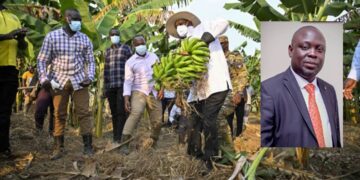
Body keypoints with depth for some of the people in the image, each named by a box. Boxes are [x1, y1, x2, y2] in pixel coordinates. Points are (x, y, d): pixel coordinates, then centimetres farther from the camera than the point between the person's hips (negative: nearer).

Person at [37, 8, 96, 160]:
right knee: (59, 114, 5)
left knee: (84, 113, -2)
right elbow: (42, 60, 2)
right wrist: (43, 78, -10)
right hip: (58, 80, -1)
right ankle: (58, 148, 14)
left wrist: (90, 77, -6)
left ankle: (88, 147, 5)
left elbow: (90, 61, 9)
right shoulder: (52, 36, 0)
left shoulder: (84, 39, 5)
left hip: (79, 80, 1)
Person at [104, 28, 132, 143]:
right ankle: (115, 136, 15)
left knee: (121, 110, -10)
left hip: (123, 84, -4)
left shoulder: (126, 48, 4)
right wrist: (105, 87, 13)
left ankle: (119, 136, -8)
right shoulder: (107, 51, 17)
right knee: (114, 111, 7)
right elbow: (106, 69, 17)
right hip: (110, 85, 5)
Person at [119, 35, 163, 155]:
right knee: (136, 114, -27)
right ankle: (124, 144, -23)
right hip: (139, 92, -3)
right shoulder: (130, 62, -1)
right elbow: (128, 81, -5)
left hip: (154, 93, 3)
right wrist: (126, 99, -13)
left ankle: (153, 143, 26)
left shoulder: (154, 57, 7)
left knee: (157, 121, 3)